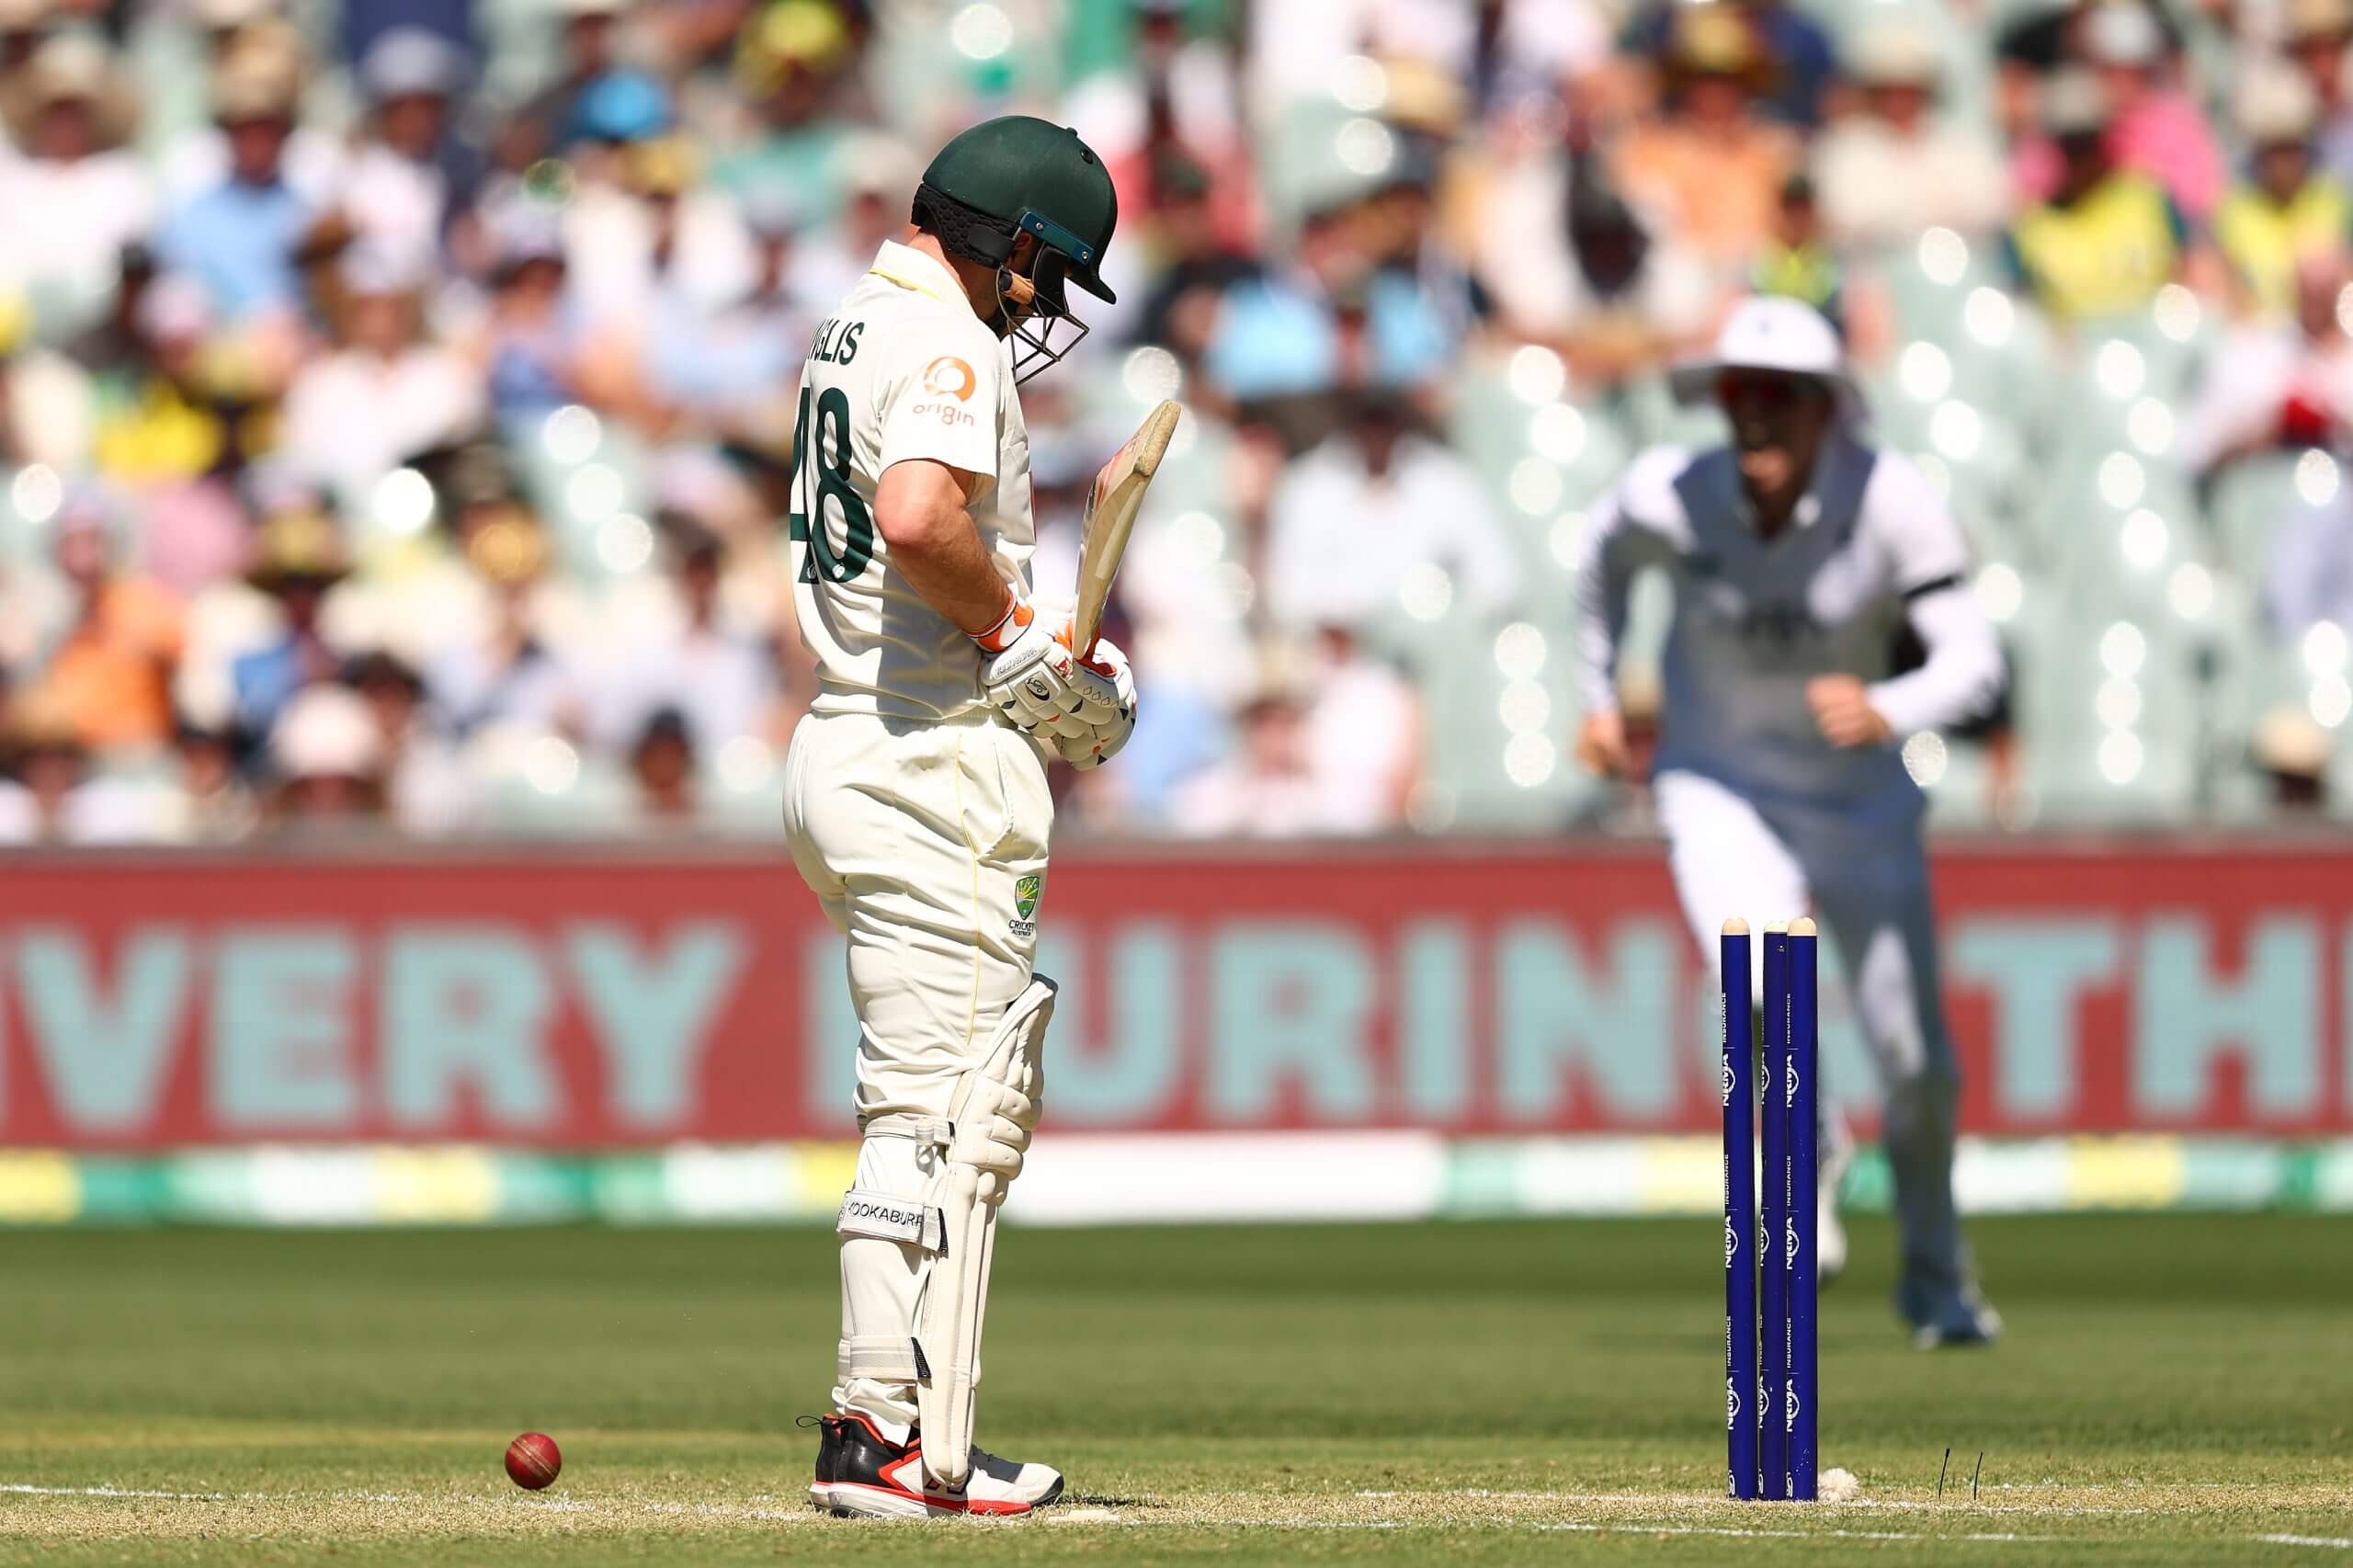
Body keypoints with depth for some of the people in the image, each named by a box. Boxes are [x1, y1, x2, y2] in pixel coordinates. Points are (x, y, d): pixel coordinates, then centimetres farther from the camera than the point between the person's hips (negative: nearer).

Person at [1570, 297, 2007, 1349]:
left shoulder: (1891, 503, -24)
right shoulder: (1671, 497, -19)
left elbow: (1974, 661, -28)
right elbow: (1605, 559, 6)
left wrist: (1888, 711, -47)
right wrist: (1599, 697, 9)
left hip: (1861, 795, 0)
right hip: (1719, 792, 0)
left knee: (1918, 1064, 4)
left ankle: (1934, 1275, 31)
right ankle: (1809, 1166, 8)